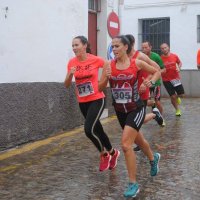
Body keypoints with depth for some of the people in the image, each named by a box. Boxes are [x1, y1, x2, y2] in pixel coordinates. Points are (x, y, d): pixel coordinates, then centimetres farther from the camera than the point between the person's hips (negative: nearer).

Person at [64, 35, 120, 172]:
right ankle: (112, 153, 37)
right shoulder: (72, 63, -2)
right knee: (97, 130, 14)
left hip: (97, 100, -5)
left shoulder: (95, 60, -12)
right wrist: (70, 74, -17)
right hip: (82, 102, 5)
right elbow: (67, 85, 2)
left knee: (89, 129, -19)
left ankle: (104, 154, 7)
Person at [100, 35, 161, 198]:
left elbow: (157, 72, 7)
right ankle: (153, 158, 55)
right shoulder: (109, 65, -4)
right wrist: (106, 78, -20)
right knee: (137, 139, 23)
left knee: (126, 144, -17)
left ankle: (133, 184, -2)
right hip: (120, 110, 4)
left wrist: (151, 82, -11)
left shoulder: (137, 63, -9)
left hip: (136, 109, -4)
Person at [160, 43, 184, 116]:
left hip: (176, 78, 2)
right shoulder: (160, 58, -11)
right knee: (172, 96, -1)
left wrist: (179, 68, -6)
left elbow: (179, 62, 13)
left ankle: (177, 97, 44)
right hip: (166, 80, -2)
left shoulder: (174, 56, -5)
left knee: (181, 94, 7)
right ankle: (177, 110, 22)